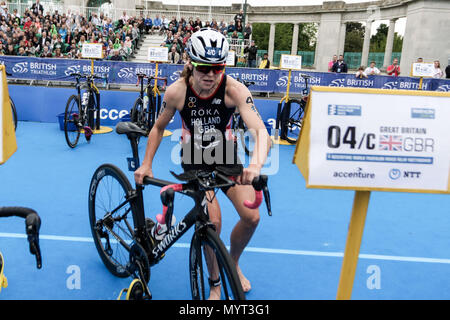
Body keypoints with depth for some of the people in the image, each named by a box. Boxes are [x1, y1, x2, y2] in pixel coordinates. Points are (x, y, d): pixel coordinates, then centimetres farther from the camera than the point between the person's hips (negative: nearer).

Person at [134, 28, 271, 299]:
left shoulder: (234, 89, -25)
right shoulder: (177, 91, -22)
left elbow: (260, 130, -37)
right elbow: (158, 128, -4)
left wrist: (256, 164, -56)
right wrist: (146, 164, -8)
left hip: (226, 155, 1)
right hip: (195, 159, -1)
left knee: (252, 217, -10)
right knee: (213, 221, -18)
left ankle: (233, 264, 23)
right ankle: (215, 282, 10)